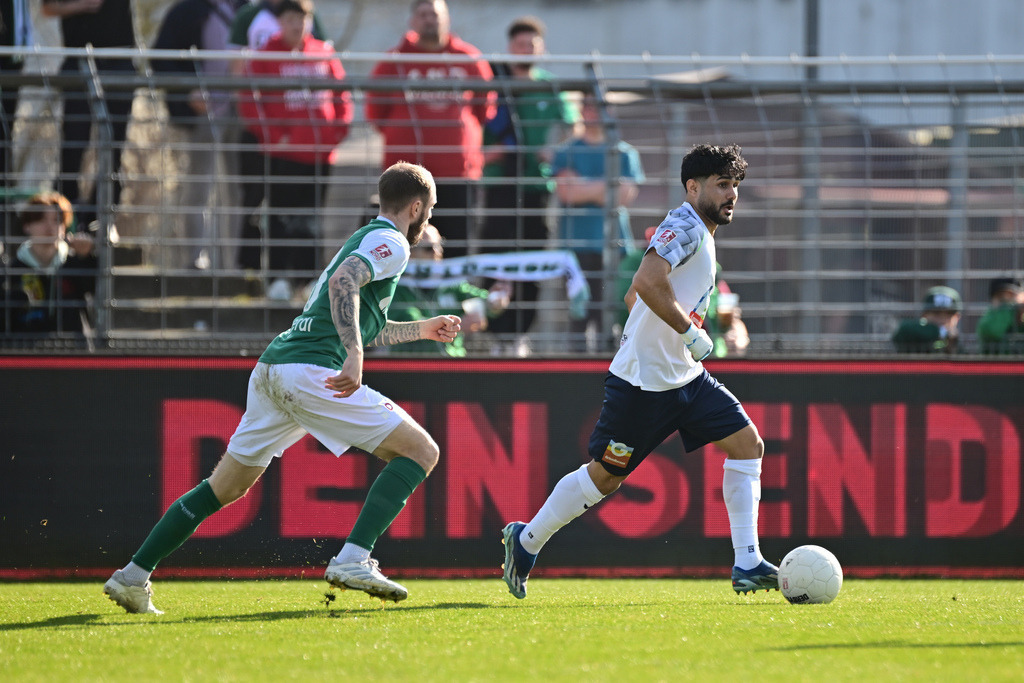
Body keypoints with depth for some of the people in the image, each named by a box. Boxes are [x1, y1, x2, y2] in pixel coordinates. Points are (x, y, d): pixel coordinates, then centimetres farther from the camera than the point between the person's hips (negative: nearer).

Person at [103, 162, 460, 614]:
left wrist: (420, 330, 49)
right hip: (310, 371, -9)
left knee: (225, 486, 15)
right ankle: (353, 559, -16)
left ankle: (133, 576, 12)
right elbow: (343, 284, -20)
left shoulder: (364, 239, 30)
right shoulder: (391, 242, 0)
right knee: (420, 451, -4)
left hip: (271, 370, 9)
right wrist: (353, 355, -30)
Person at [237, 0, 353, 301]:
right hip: (284, 153, -4)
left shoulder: (324, 54, 9)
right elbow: (249, 102, -5)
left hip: (320, 151, 4)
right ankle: (278, 277, -3)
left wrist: (338, 129, 4)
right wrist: (272, 136, -10)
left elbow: (342, 94, 16)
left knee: (310, 219, 9)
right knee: (283, 217, -6)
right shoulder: (266, 56, -2)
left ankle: (307, 276, 15)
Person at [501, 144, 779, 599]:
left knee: (748, 444, -3)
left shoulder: (702, 236, 16)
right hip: (642, 381, -9)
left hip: (685, 377, 9)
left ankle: (747, 565, -6)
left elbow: (637, 296, 26)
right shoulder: (685, 227, -15)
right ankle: (526, 541, 20)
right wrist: (691, 333, -25)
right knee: (604, 476, 0)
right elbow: (646, 283, -32)